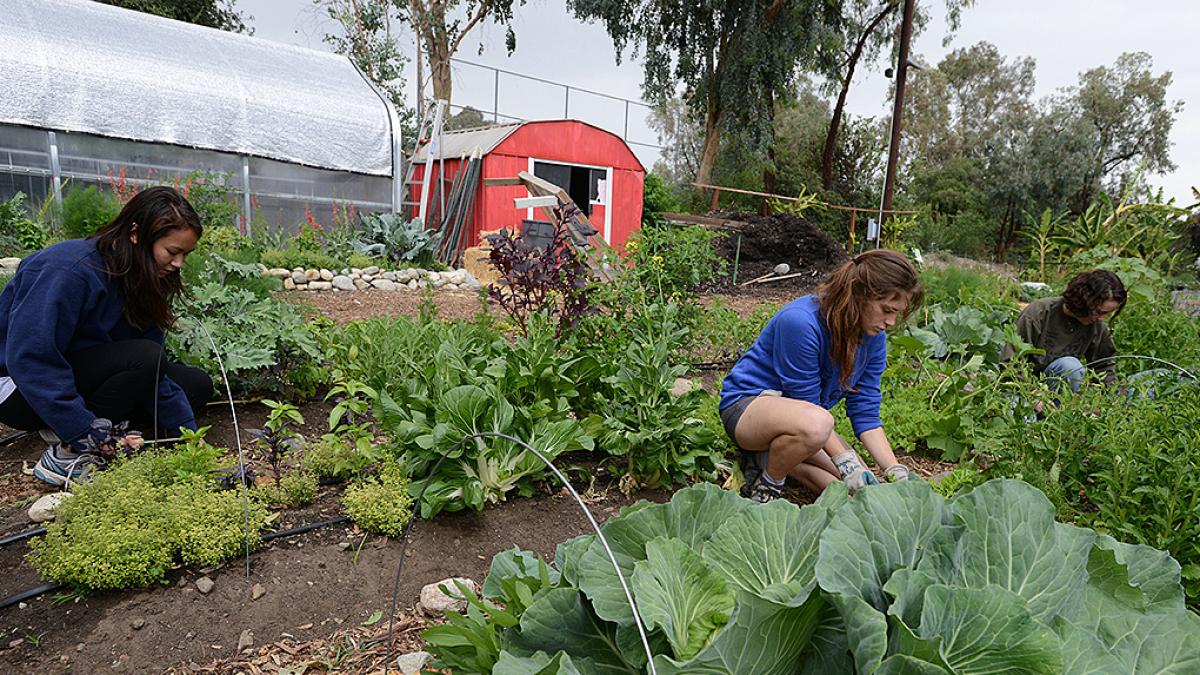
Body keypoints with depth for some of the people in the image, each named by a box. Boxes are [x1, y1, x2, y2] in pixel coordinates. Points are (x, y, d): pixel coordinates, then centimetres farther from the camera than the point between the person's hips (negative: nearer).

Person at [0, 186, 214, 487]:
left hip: (85, 376, 7)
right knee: (143, 358, -29)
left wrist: (187, 430, -10)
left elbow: (154, 371, -4)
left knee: (198, 385, -2)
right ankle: (65, 452, -18)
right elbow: (30, 358, -28)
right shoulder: (70, 270, -26)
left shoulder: (140, 278, -3)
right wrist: (86, 432, -30)